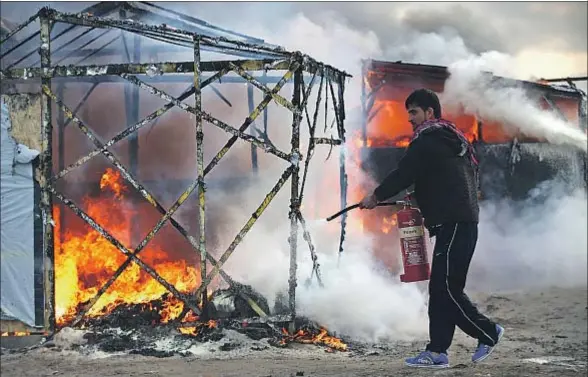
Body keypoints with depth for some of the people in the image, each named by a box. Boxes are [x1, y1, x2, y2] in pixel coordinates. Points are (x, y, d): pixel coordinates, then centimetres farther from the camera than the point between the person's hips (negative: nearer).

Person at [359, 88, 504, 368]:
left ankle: (487, 332, 2)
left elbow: (404, 174, -10)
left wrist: (376, 196, 3)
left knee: (446, 287, -8)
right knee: (441, 288, 7)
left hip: (452, 223, -10)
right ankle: (437, 352, 6)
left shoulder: (427, 140, -8)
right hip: (463, 221, 10)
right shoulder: (453, 139, 21)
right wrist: (422, 198, 23)